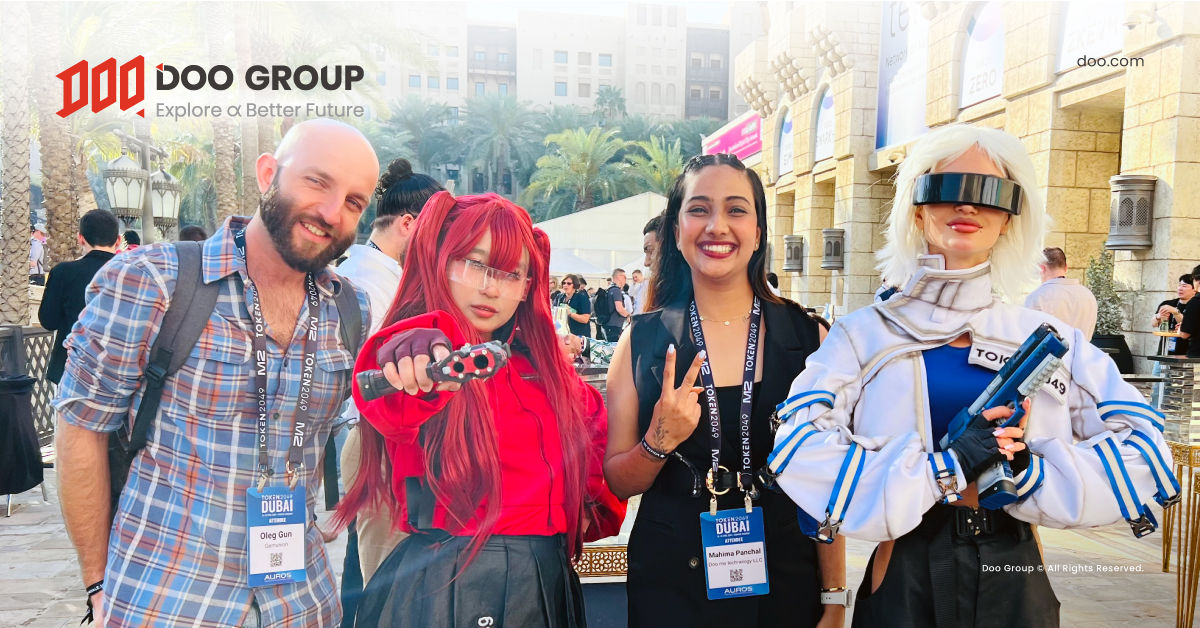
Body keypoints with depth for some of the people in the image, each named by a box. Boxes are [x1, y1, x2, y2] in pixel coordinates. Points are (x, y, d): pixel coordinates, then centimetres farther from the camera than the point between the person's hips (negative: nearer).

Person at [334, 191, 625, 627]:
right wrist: (416, 351, -58)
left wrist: (591, 504, 8)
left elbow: (593, 421, 21)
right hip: (444, 585, -5)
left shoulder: (542, 369, 6)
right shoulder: (430, 369, -13)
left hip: (546, 580, 6)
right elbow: (395, 410, -36)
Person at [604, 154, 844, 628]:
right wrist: (659, 442, -21)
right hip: (669, 586, 0)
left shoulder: (809, 338, -6)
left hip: (786, 583, 1)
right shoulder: (642, 340, -6)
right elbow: (617, 482, -2)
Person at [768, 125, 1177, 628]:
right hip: (906, 582, -2)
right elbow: (800, 453, -18)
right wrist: (948, 467, -21)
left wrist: (1029, 471, -17)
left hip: (1016, 579, 2)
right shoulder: (863, 336, -6)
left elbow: (1143, 446, -2)